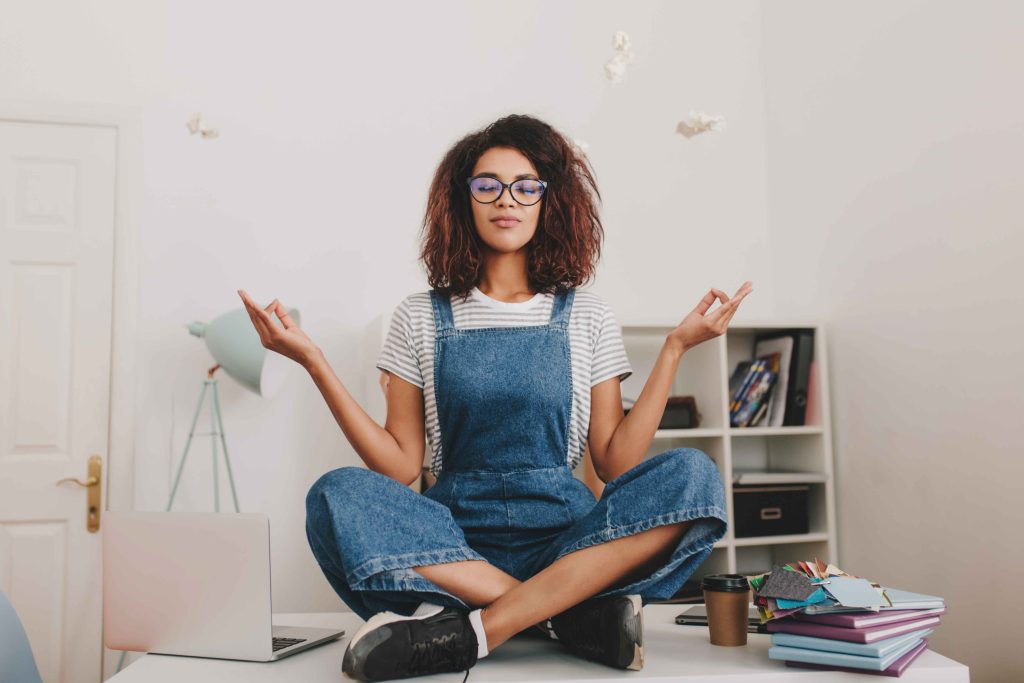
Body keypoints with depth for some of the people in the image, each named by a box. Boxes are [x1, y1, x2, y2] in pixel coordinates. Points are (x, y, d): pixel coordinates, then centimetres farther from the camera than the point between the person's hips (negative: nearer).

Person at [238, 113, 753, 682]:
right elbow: (400, 465, 1)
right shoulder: (420, 317, 8)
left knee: (691, 475, -25)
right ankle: (574, 612, -25)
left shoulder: (586, 316, 8)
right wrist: (314, 362, -6)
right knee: (336, 496, -28)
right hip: (455, 538, 0)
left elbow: (615, 462, 2)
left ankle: (471, 631, -28)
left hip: (565, 538, 1)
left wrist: (674, 347, -3)